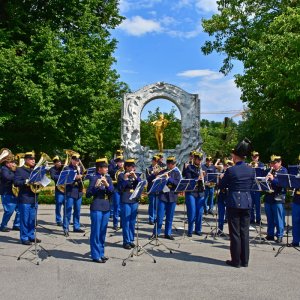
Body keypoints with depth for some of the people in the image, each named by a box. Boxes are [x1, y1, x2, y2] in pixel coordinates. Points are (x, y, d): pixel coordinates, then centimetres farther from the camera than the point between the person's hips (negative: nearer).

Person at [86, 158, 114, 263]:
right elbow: (88, 194, -14)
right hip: (96, 208, -6)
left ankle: (101, 253, 23)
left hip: (106, 208, 6)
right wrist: (96, 186, -29)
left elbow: (112, 191, 0)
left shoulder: (108, 178, 9)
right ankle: (95, 255, 6)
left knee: (103, 232, 13)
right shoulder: (94, 178, -9)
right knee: (96, 232, -1)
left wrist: (107, 184, -17)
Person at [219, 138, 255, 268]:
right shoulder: (251, 170, 2)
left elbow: (221, 186, -2)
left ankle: (236, 261, 8)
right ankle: (245, 260, 17)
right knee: (244, 232, 11)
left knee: (235, 233, 3)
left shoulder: (231, 170, -13)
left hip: (234, 203, -5)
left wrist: (222, 178, 17)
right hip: (247, 202, 5)